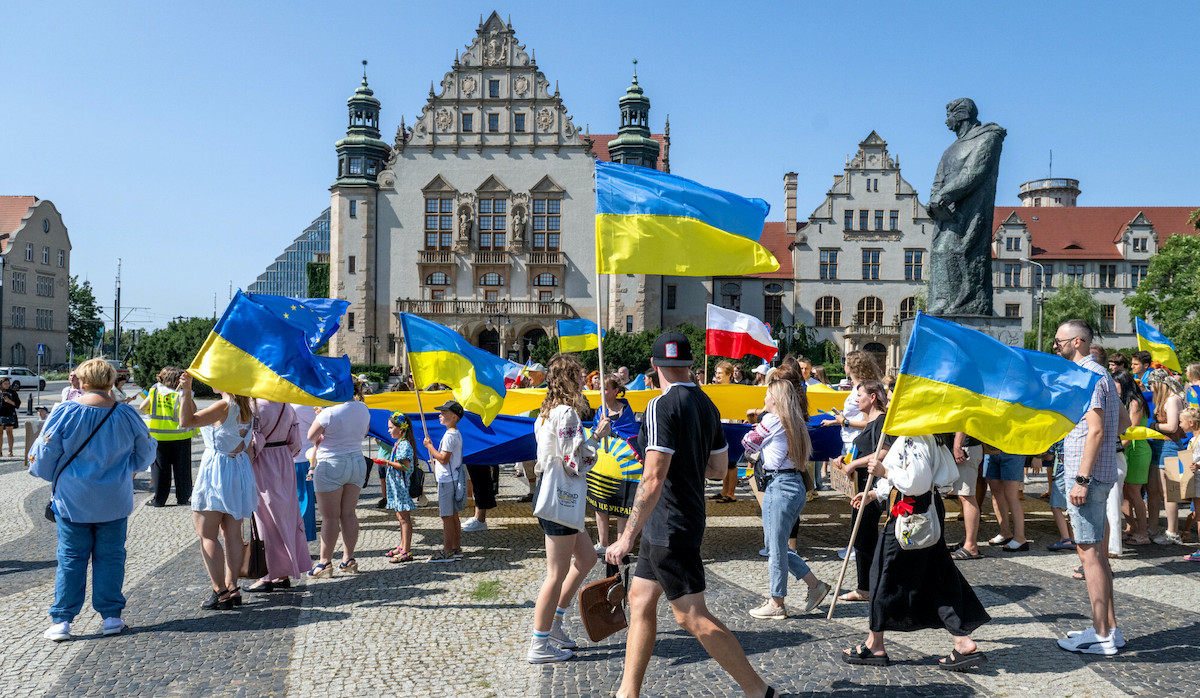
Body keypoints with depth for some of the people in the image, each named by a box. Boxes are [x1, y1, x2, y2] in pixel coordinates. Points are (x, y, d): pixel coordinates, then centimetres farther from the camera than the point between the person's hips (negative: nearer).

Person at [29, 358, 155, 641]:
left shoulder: (65, 412, -10)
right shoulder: (127, 414, -4)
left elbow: (43, 456, -5)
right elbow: (146, 453, 8)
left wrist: (53, 478, 16)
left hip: (72, 501, -1)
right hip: (114, 501, 1)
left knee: (71, 558, 8)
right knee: (110, 557, 10)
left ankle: (61, 620, 10)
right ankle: (111, 616, 14)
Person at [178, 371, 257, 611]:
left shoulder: (224, 406, -16)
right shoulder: (247, 410, 8)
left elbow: (187, 422, -24)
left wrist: (186, 392, -23)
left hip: (216, 471, -8)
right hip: (241, 470, 8)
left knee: (207, 535, -1)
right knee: (232, 535, 10)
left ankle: (220, 592, -3)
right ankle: (232, 589, 12)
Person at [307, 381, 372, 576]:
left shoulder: (330, 411, -16)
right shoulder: (363, 409, 4)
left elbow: (311, 436, -6)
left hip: (331, 465, -6)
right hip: (357, 462, 6)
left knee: (330, 516, -2)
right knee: (349, 513, 11)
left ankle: (325, 562, 2)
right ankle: (349, 559, 14)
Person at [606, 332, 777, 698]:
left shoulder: (662, 406, -19)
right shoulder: (706, 404, 8)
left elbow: (653, 480, -24)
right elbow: (719, 468, 15)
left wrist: (627, 537, -21)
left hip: (669, 527, -9)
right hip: (666, 527, 9)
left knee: (692, 617, -3)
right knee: (640, 599, 14)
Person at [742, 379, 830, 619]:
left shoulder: (772, 420, -9)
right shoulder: (795, 423, 15)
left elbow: (748, 444, 0)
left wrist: (760, 420, 17)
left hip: (779, 485, -9)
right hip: (795, 484, 9)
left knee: (775, 547, 1)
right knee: (778, 545, 17)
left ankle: (776, 604, 9)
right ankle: (815, 585, 20)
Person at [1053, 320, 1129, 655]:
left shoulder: (1088, 376, -14)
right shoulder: (1100, 374, 18)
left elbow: (1096, 430, -21)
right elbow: (1124, 421, 25)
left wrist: (1082, 479, -22)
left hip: (1088, 475, -10)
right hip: (1099, 474, 10)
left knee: (1089, 552, -6)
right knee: (1097, 551, 14)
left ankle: (1102, 635, -1)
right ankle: (1108, 627, 20)